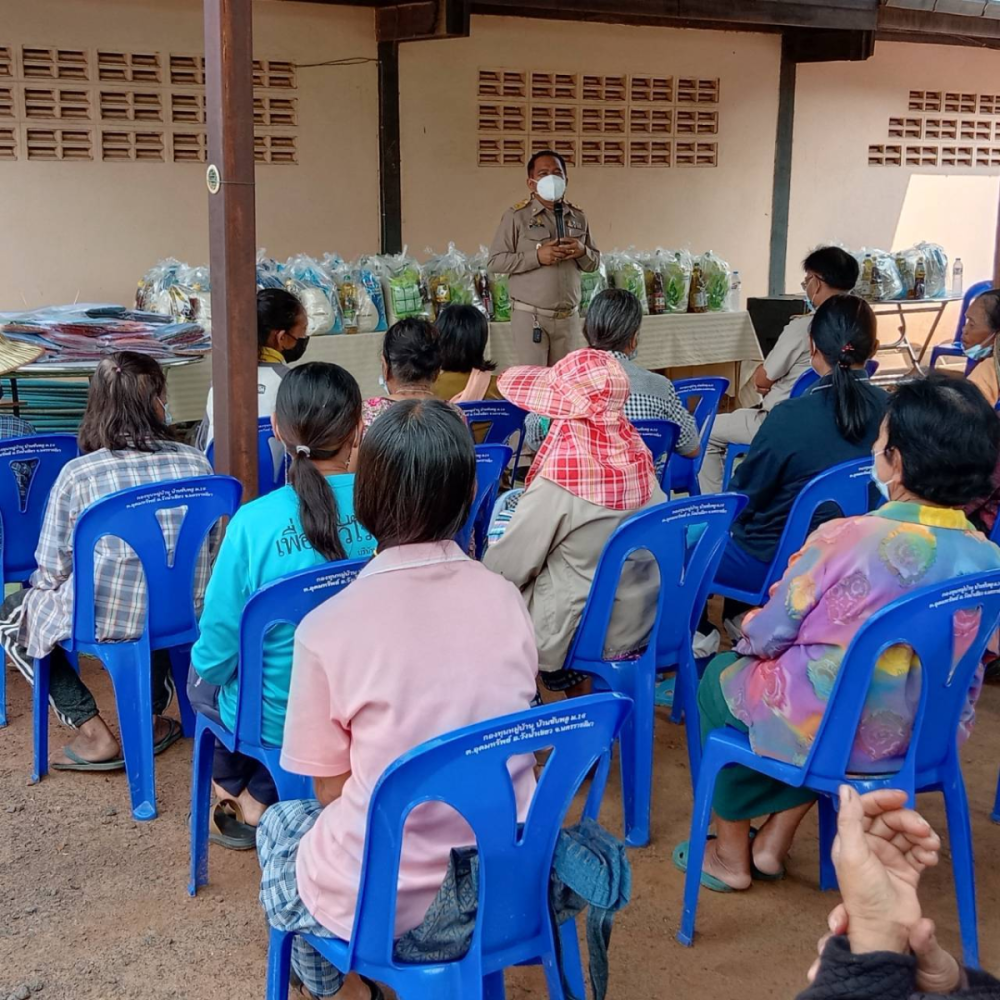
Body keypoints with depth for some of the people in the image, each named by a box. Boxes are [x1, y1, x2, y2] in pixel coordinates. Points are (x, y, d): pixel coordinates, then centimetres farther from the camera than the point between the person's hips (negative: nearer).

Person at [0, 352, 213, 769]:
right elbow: (206, 548, 7)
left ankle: (94, 733, 13)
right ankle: (152, 715, 33)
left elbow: (52, 572, -8)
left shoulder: (77, 475, -15)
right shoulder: (195, 462, -6)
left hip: (104, 620, -4)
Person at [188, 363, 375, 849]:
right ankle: (261, 800, 33)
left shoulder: (255, 524, -26)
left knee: (202, 675, 32)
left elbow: (216, 654, -17)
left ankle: (236, 792, 47)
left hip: (277, 720, -3)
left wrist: (208, 663, 6)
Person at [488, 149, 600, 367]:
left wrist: (582, 252, -8)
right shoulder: (517, 216, -4)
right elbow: (495, 262, -8)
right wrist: (537, 257, -19)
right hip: (530, 316, -5)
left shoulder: (578, 217, 11)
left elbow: (595, 263, 16)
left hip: (568, 317, 5)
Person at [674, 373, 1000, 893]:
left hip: (824, 732, -5)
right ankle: (773, 844, 38)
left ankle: (731, 855, 36)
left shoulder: (844, 539, -27)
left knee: (721, 677, 25)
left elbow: (766, 636, -14)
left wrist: (750, 627, 9)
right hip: (923, 738, 5)